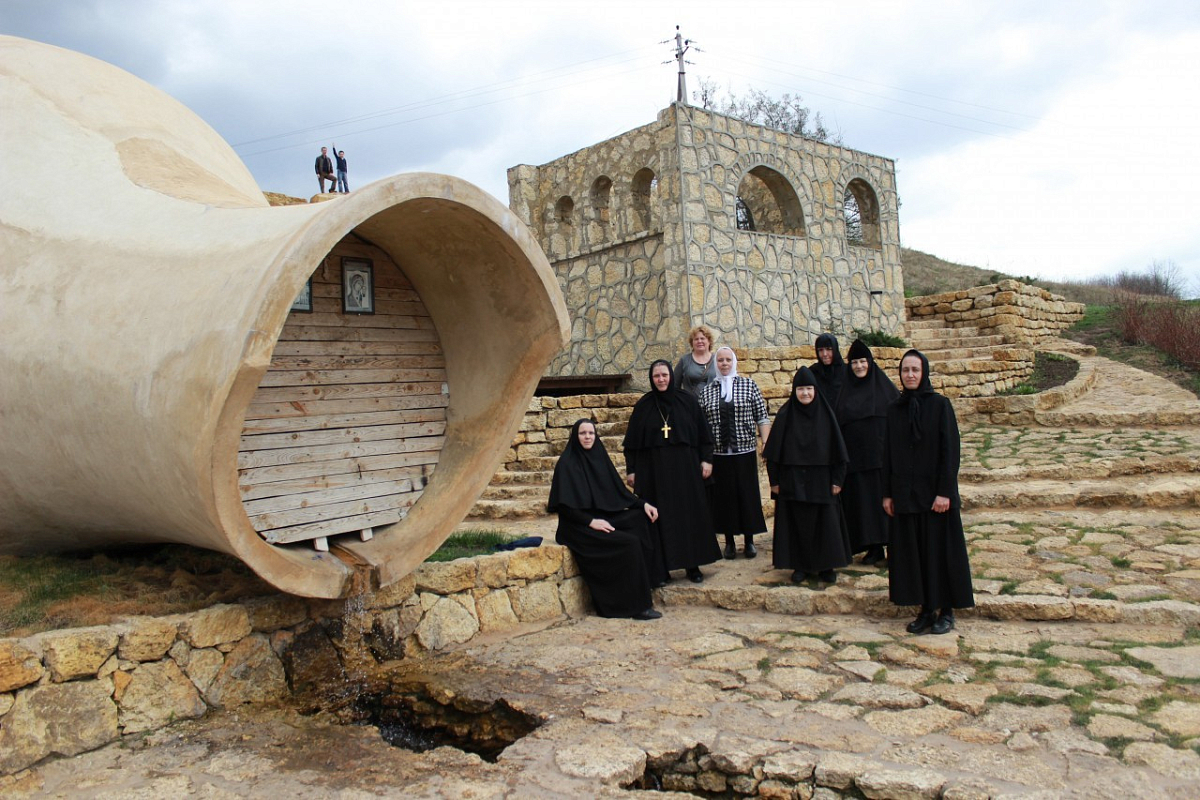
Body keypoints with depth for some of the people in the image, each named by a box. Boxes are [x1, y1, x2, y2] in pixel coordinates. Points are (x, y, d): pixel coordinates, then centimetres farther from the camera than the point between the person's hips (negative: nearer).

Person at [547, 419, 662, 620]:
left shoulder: (598, 457, 10)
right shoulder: (567, 464, -10)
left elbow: (618, 490, 14)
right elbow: (564, 506, -14)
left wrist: (643, 504, 1)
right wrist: (591, 521, -22)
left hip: (603, 518, 7)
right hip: (580, 527, -7)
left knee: (640, 517, -13)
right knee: (630, 543, -23)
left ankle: (647, 579, -9)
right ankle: (638, 605, -16)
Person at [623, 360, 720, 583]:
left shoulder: (687, 401, 3)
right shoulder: (643, 405, 3)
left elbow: (702, 432, 5)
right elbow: (632, 440, 4)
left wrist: (706, 459, -2)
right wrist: (631, 470, 0)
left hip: (685, 467, 0)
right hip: (653, 470, 0)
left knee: (690, 514, 4)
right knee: (659, 517, 1)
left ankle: (693, 565, 15)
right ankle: (660, 570, 8)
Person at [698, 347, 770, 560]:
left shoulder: (749, 385, 3)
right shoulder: (707, 391, 6)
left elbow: (762, 417, 1)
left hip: (745, 452, -1)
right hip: (718, 454, 1)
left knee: (748, 495, 4)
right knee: (724, 497, 6)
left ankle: (749, 541, 18)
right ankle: (729, 541, 19)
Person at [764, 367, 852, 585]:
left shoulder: (825, 414, 0)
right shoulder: (785, 415, -2)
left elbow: (837, 449, 2)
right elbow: (774, 450, 0)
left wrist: (837, 479, -1)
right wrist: (775, 480, -2)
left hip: (820, 479, 1)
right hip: (792, 480, 0)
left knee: (824, 522, 5)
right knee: (797, 522, 4)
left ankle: (825, 566, 17)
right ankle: (800, 565, 16)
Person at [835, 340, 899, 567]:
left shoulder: (885, 387, 3)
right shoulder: (845, 391, 8)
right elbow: (837, 425, 7)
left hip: (881, 455, -2)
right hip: (855, 458, 2)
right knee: (862, 501, 3)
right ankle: (873, 547, 11)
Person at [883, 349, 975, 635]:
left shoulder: (940, 405, -6)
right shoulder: (894, 409, 7)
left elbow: (950, 449, -10)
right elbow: (888, 453, 9)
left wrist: (944, 491, -16)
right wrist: (887, 493, 5)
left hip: (934, 490, -4)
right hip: (905, 492, 4)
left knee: (940, 548, 2)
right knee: (912, 552, 7)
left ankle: (947, 611, 14)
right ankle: (926, 609, 17)